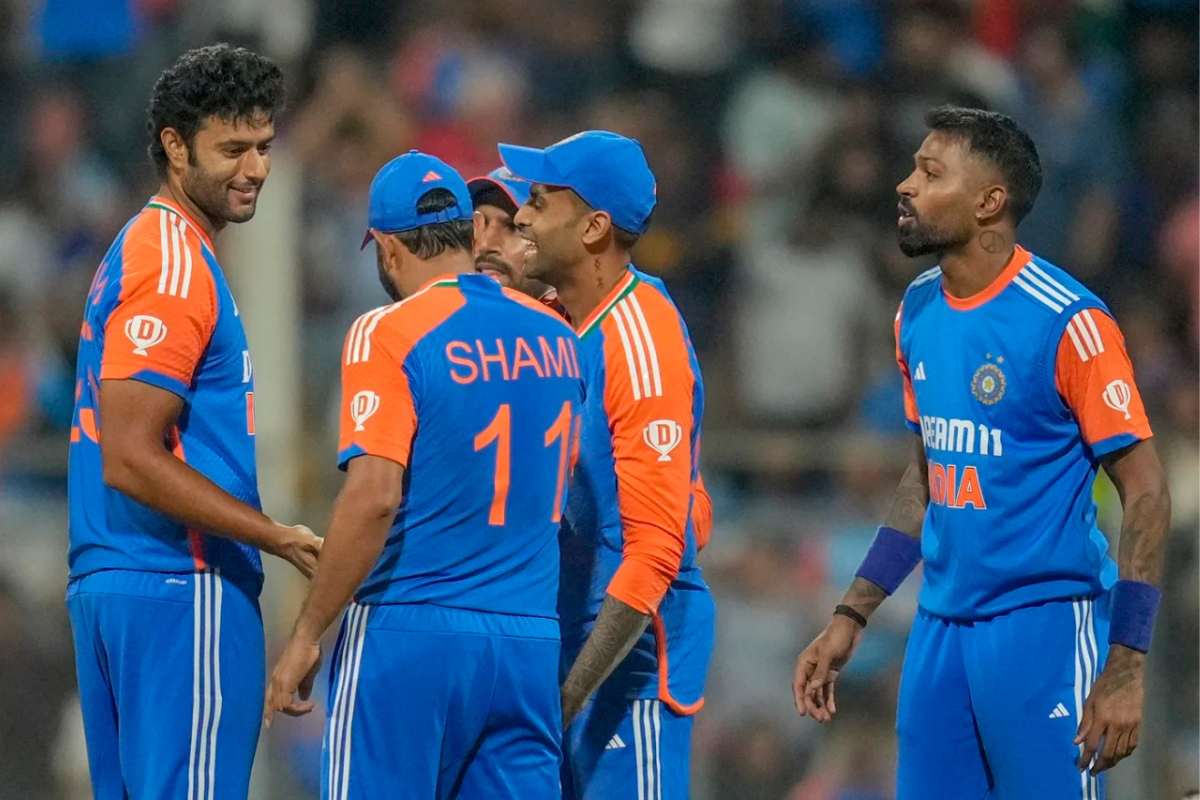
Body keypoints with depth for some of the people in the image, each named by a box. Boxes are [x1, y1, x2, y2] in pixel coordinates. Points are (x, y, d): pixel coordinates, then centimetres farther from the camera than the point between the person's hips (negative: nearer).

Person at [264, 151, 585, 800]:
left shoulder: (389, 335, -9)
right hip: (531, 645, 5)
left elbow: (374, 497, -17)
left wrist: (306, 636, -13)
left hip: (409, 634, -5)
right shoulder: (555, 337, 10)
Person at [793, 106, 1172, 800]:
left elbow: (1147, 494, -12)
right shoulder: (918, 312, 9)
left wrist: (1127, 667, -17)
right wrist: (850, 619, 16)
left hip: (1044, 630, -7)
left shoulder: (1066, 322, -14)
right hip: (941, 630, 7)